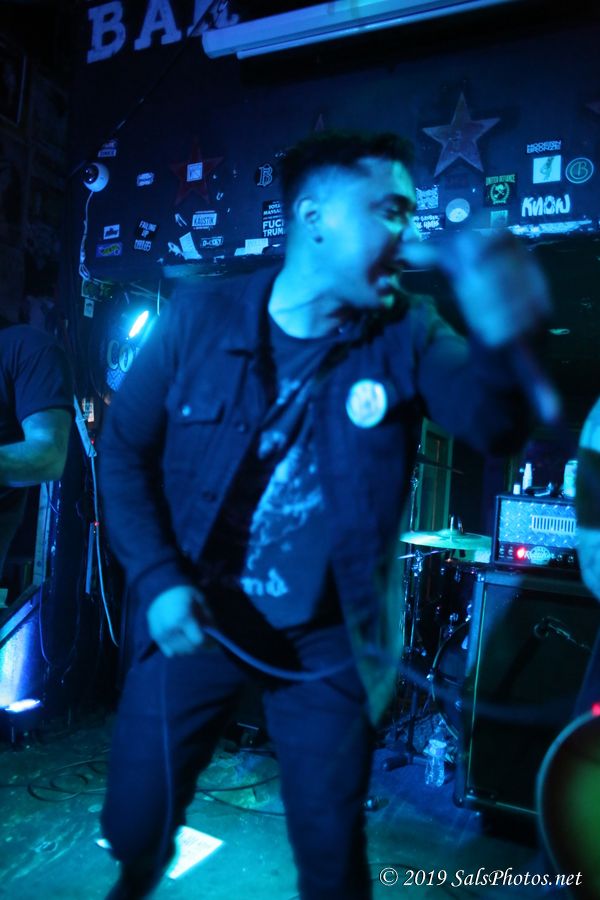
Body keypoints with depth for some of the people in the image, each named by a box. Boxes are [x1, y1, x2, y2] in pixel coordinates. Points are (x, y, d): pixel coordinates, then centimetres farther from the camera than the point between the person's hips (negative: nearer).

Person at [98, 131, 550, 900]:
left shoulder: (407, 337, -7)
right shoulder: (200, 317, -8)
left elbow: (496, 424, -23)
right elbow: (125, 448, -2)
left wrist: (500, 342, -45)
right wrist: (156, 580, -12)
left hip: (325, 635, 0)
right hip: (194, 615, 1)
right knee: (134, 824, 16)